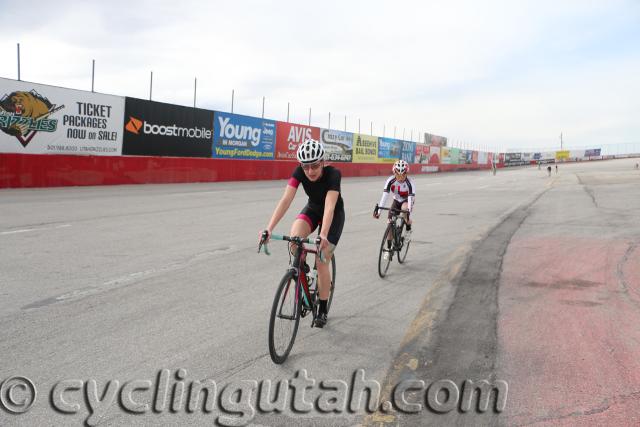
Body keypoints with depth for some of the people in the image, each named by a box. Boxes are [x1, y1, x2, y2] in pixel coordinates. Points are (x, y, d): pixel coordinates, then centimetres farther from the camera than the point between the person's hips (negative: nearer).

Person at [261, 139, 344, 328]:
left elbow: (330, 206, -46)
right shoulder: (299, 172, -25)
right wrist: (269, 228, -45)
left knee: (322, 262, -10)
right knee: (294, 236, -30)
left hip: (334, 214, -3)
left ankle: (322, 310, 9)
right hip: (313, 208, 3)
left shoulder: (333, 174, -34)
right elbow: (285, 200, -33)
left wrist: (323, 236, -60)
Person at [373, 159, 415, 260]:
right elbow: (385, 195, -31)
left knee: (405, 208, -38)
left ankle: (408, 230, -11)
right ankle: (389, 249, 6)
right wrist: (378, 209, -41)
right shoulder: (390, 180, -25)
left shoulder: (409, 183, -30)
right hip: (396, 201, 3)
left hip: (406, 201, -3)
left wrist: (409, 212, -51)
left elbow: (411, 198, -37)